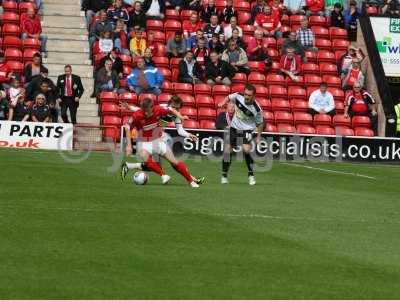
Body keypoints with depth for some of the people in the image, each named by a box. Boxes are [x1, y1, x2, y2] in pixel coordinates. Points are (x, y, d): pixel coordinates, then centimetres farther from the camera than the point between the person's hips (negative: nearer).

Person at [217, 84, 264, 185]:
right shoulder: (238, 96, -15)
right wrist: (223, 103, -10)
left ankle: (251, 175, -8)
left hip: (247, 129, -4)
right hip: (234, 127, 4)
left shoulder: (256, 109, -23)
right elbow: (229, 97, 8)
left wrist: (259, 136, -8)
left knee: (246, 150, -24)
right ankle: (224, 175, 17)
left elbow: (260, 123, -7)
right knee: (227, 150, 1)